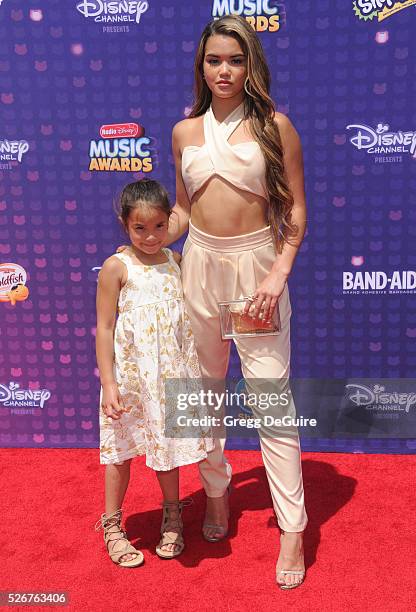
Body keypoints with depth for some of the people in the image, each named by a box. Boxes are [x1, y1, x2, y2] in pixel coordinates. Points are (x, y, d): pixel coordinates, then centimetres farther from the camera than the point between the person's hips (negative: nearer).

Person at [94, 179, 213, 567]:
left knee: (168, 442, 18)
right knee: (122, 448, 10)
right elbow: (104, 328, -11)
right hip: (129, 373, -4)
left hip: (170, 374, 4)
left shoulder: (177, 262, 2)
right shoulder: (116, 267, -11)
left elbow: (192, 314, 13)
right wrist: (108, 383, -16)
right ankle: (112, 525, 30)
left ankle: (172, 515, 39)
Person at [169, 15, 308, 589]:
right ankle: (216, 492, 36)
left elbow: (295, 207, -2)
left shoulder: (274, 125, 0)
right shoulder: (185, 131, 9)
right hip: (199, 266, 4)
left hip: (256, 267, -3)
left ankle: (293, 529, 11)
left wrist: (280, 271, -13)